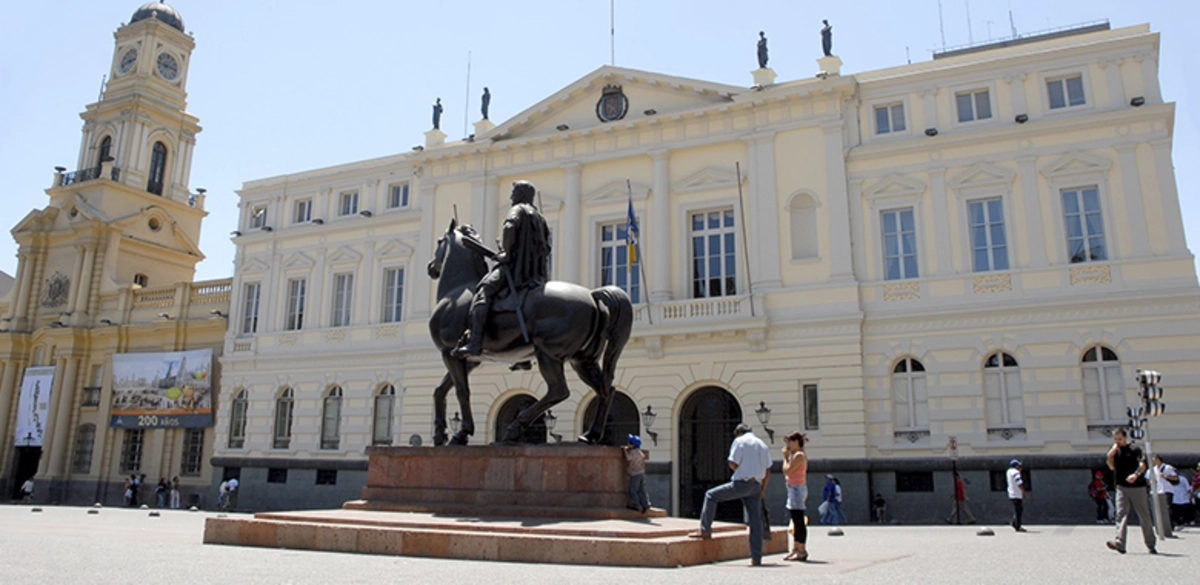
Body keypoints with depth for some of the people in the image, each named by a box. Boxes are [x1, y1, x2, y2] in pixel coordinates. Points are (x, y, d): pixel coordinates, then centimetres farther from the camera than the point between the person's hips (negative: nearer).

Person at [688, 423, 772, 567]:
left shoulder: (740, 441, 0)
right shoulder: (762, 444, 19)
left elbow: (732, 463, -9)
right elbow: (767, 470, 18)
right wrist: (762, 489, 22)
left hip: (741, 483, -6)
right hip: (756, 486, 6)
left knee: (711, 495, 7)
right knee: (755, 520, 6)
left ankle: (705, 530, 4)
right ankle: (756, 557, 6)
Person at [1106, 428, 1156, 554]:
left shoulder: (1134, 449, -5)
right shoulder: (1116, 451, 12)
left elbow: (1142, 464, -19)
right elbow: (1112, 467, 11)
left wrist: (1136, 474, -37)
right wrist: (1110, 456, -6)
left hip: (1137, 487, -4)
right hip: (1121, 487, 4)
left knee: (1144, 516, 6)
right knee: (1121, 515, -6)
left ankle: (1150, 544, 20)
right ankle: (1119, 543, -15)